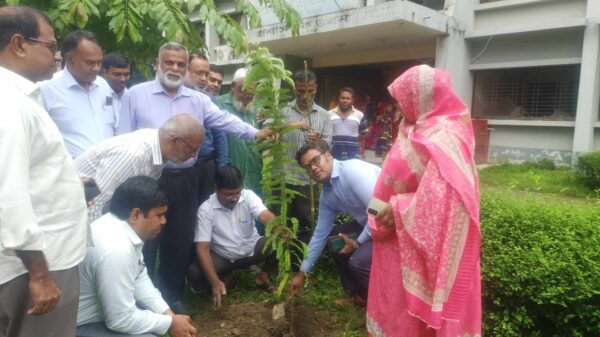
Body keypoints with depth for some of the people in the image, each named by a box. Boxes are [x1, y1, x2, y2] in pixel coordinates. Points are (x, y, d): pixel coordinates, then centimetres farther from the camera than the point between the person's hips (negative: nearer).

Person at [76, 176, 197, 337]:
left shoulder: (124, 228, -5)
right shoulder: (115, 250, -33)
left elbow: (139, 277, 5)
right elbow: (121, 319, -26)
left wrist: (168, 313, -4)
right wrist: (170, 323, -15)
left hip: (99, 307, 9)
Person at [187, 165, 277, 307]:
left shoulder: (248, 196, -16)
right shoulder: (206, 209, -20)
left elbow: (265, 215, -35)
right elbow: (202, 248, -22)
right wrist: (215, 282, -35)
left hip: (251, 249, 1)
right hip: (222, 256, -1)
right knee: (194, 272, -28)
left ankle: (262, 278, 3)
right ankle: (225, 277, 6)